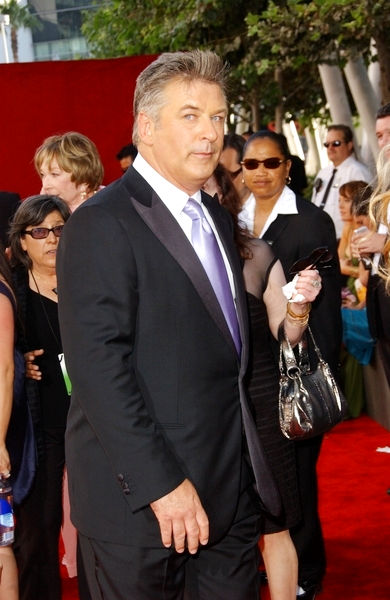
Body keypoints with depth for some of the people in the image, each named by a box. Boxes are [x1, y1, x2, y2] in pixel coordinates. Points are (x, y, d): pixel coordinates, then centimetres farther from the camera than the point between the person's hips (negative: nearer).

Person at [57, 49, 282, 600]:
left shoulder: (216, 218, 15)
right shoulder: (101, 224, -13)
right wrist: (161, 485, -22)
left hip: (231, 493, 8)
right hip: (142, 503, -7)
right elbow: (99, 366, -20)